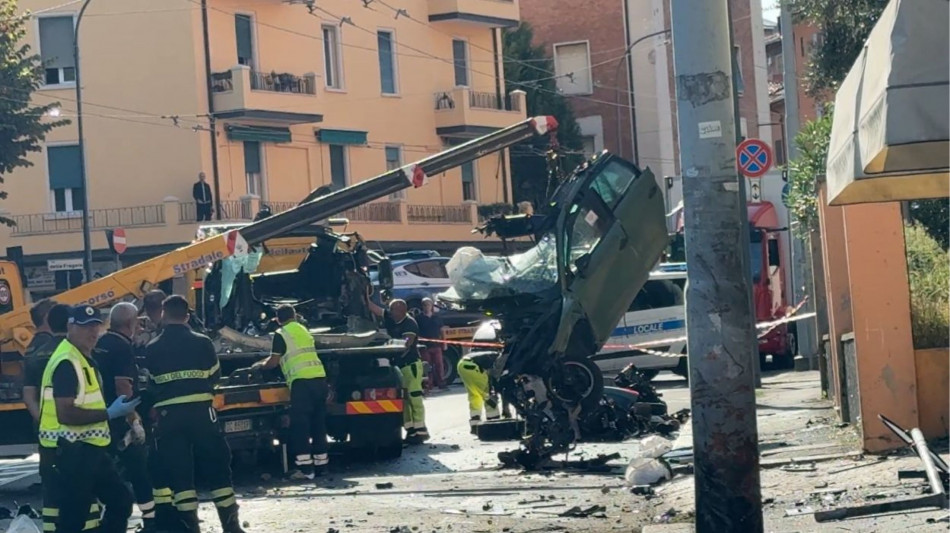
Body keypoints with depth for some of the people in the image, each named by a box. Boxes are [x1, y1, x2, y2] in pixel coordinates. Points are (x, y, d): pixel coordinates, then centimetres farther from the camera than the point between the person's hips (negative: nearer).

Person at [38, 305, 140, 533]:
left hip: (91, 449, 10)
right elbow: (65, 414, -26)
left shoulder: (85, 358, 15)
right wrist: (109, 414, -20)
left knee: (120, 499, 15)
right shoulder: (67, 362, -18)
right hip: (72, 452, -10)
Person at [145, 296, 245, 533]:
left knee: (179, 474, 2)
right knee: (217, 470, 8)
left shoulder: (152, 348, 0)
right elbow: (214, 376, 12)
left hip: (168, 415, 0)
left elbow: (151, 385, 7)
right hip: (201, 411, 0)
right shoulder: (203, 342, 1)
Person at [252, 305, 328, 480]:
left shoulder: (281, 334, 1)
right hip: (319, 377, 7)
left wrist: (260, 365, 25)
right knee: (318, 423, 12)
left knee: (300, 425, -3)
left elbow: (273, 362, 3)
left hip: (301, 381, -7)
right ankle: (320, 464, 15)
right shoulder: (304, 330, 23)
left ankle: (305, 468, -8)